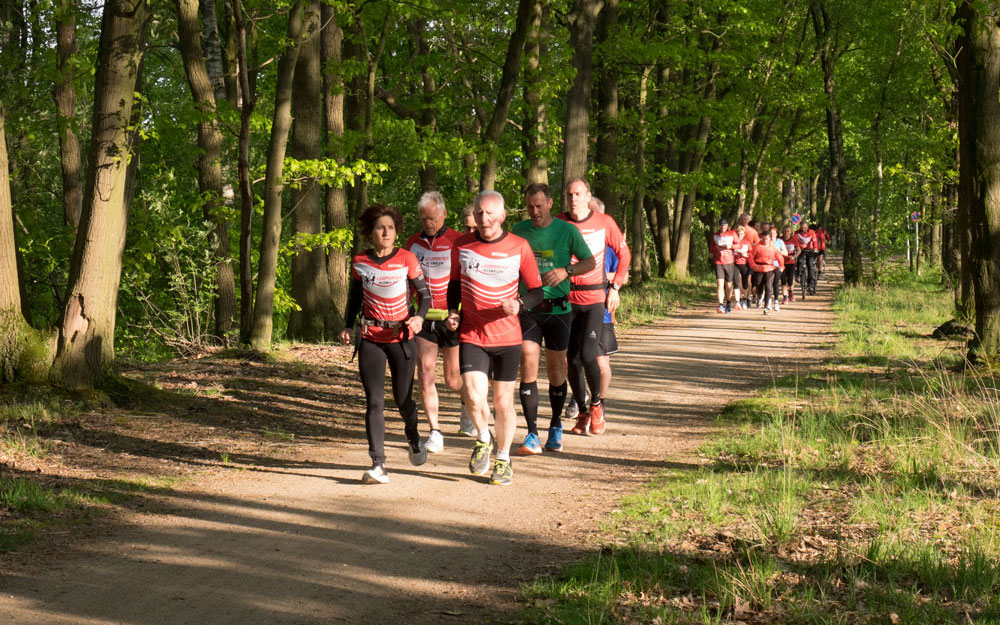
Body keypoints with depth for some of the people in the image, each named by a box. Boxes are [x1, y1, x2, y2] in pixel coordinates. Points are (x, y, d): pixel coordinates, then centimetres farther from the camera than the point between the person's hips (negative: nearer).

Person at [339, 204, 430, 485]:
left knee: (403, 399, 6)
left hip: (401, 337, -1)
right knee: (374, 401, -8)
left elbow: (424, 293, 2)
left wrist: (419, 317, -17)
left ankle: (414, 440, 39)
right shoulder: (360, 262, 2)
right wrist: (348, 326, 3)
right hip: (370, 338, 1)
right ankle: (378, 465, -11)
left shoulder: (407, 260, -4)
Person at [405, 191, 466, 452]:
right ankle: (434, 432, -1)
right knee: (425, 376, -9)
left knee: (453, 379, 7)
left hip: (451, 319, -3)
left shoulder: (457, 242, -6)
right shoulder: (413, 243, 6)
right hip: (425, 319, 3)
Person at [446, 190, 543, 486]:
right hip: (471, 335, 0)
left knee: (503, 401, 7)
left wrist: (519, 304, -18)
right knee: (474, 397, -16)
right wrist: (452, 311, 1)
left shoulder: (519, 247, -3)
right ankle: (482, 439, 15)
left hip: (507, 336, 0)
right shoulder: (461, 245, 2)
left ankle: (503, 459, 28)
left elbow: (537, 290, 2)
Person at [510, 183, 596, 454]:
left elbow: (590, 262, 4)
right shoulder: (518, 231, 6)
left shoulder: (566, 231, 0)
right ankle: (532, 436, -10)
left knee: (556, 370, 8)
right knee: (528, 368, -11)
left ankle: (556, 428, 28)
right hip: (527, 308, 1)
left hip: (557, 309, -1)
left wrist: (566, 271, -14)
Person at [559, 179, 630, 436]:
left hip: (594, 298, -2)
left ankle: (597, 403, 10)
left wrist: (615, 287, 0)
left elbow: (624, 254, 8)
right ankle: (582, 413, 17)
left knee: (587, 354, -15)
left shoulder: (604, 222, -2)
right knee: (572, 357, 3)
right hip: (566, 297, 2)